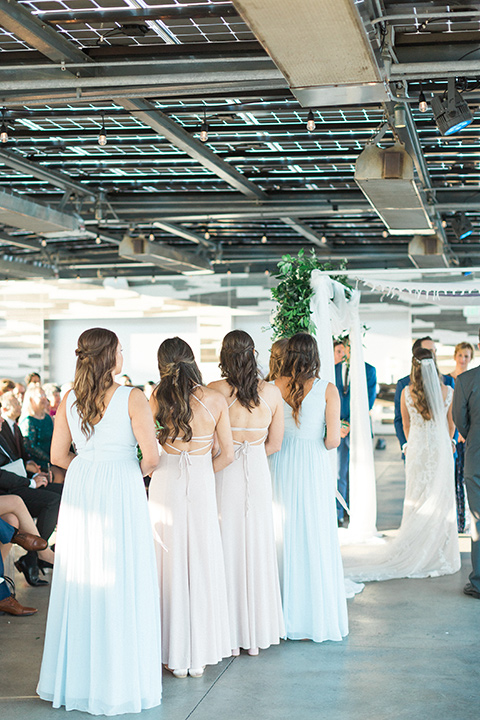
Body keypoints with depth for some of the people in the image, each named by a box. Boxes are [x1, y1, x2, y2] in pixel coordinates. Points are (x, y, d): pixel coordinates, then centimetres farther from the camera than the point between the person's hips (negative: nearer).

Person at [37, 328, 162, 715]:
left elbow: (59, 456, 8)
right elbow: (151, 456, -13)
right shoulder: (132, 398, -10)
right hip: (121, 493, -4)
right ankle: (121, 678, 10)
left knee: (81, 580, 12)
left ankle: (77, 675, 22)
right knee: (122, 582, 3)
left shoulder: (70, 399, 3)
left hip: (80, 490, 5)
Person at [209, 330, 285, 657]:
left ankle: (230, 636, 12)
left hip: (223, 474, -2)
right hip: (258, 474, 2)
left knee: (227, 548, 7)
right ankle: (257, 633, 22)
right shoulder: (272, 392, -2)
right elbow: (274, 444, 6)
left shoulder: (215, 391, -11)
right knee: (256, 548, 12)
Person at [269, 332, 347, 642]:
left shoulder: (275, 387, -1)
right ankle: (319, 617, 11)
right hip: (314, 466, -2)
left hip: (281, 465, 2)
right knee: (317, 540, 5)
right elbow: (333, 440, -9)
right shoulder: (327, 390, -5)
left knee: (284, 538, 9)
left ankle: (286, 617, 17)